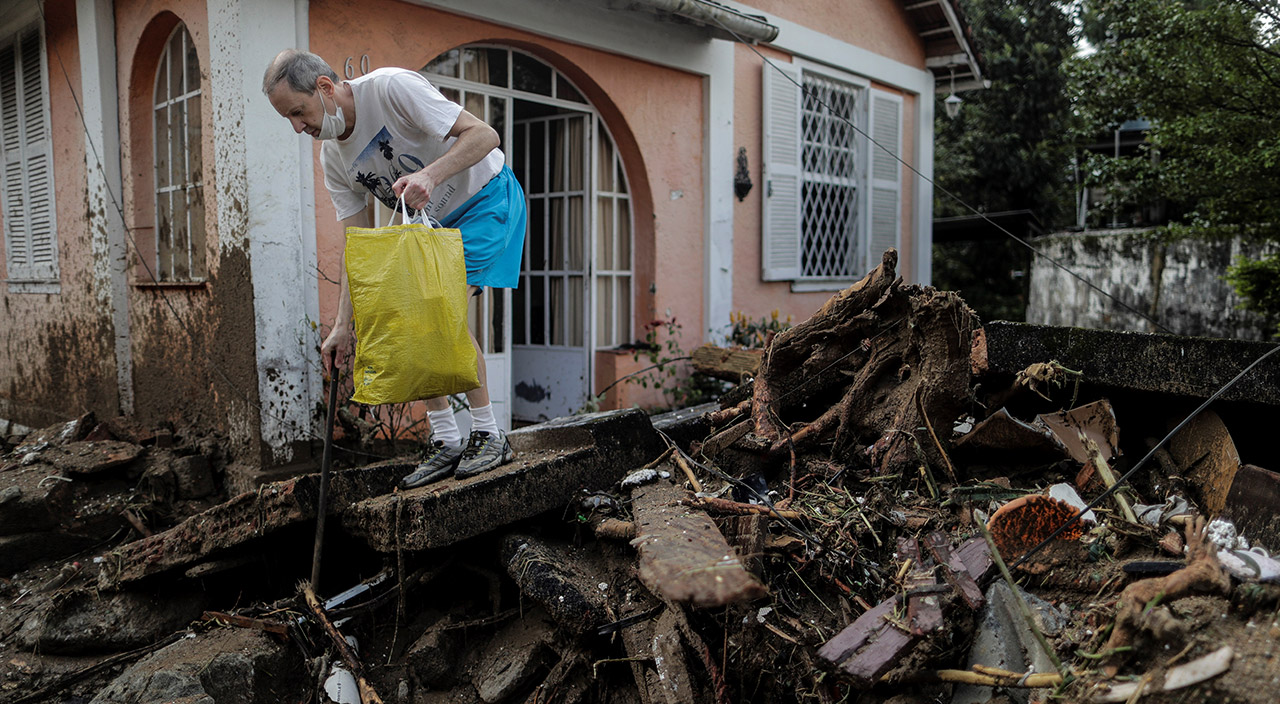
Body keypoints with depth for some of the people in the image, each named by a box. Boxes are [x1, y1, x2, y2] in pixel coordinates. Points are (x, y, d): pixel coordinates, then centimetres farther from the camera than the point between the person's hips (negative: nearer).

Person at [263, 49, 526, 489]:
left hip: (487, 199, -7)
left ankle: (488, 435, -9)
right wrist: (343, 324, -6)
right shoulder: (332, 160, -2)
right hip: (432, 222, 7)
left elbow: (483, 135, -25)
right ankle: (445, 442, 6)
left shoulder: (390, 88, -23)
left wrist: (430, 175, -41)